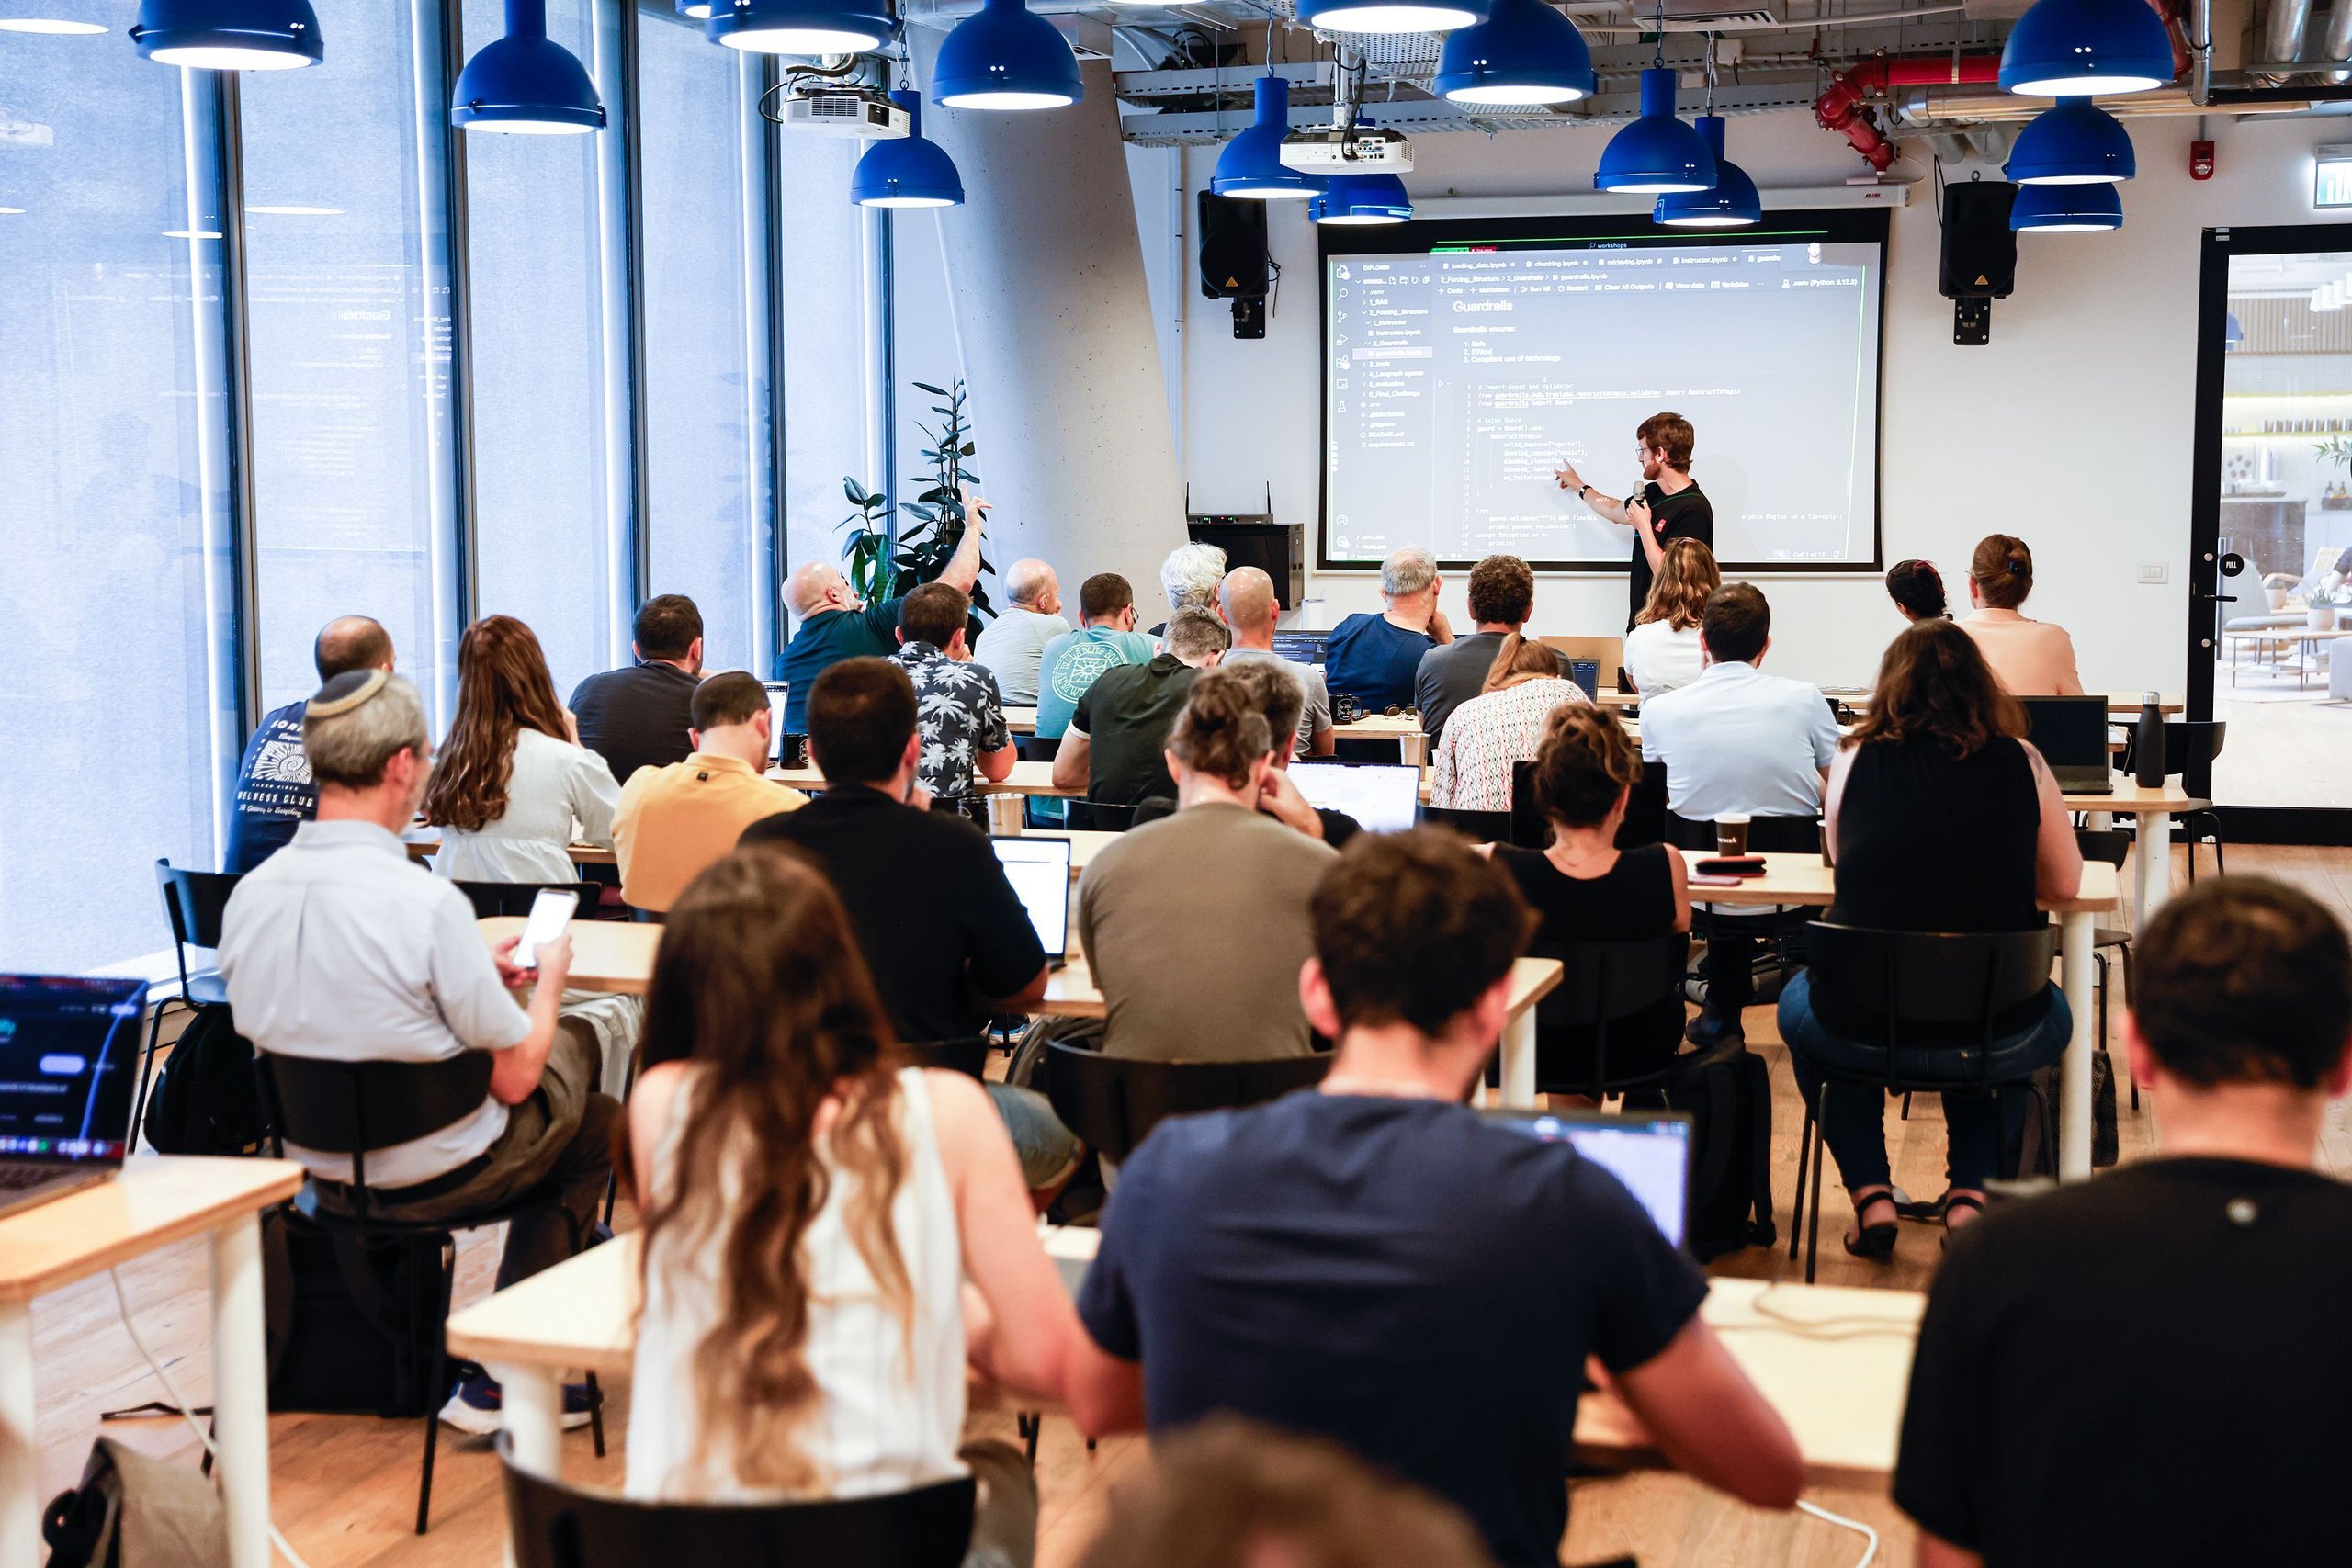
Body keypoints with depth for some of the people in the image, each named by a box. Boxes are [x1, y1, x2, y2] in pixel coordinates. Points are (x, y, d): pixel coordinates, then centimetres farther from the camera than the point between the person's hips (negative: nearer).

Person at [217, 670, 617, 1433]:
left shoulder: (249, 893, -7)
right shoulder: (427, 902, -27)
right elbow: (514, 1077, -18)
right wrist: (549, 979, 2)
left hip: (318, 1170, 7)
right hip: (434, 1176, -7)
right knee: (597, 1120, 22)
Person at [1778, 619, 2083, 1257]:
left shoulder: (1855, 761, -2)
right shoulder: (2020, 763, -2)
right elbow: (2065, 882, 10)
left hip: (1863, 1029, 0)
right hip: (1997, 1037, 1)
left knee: (1801, 1004, 36)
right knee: (2052, 1014, 37)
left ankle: (1870, 1194, 24)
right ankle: (1970, 1191, 25)